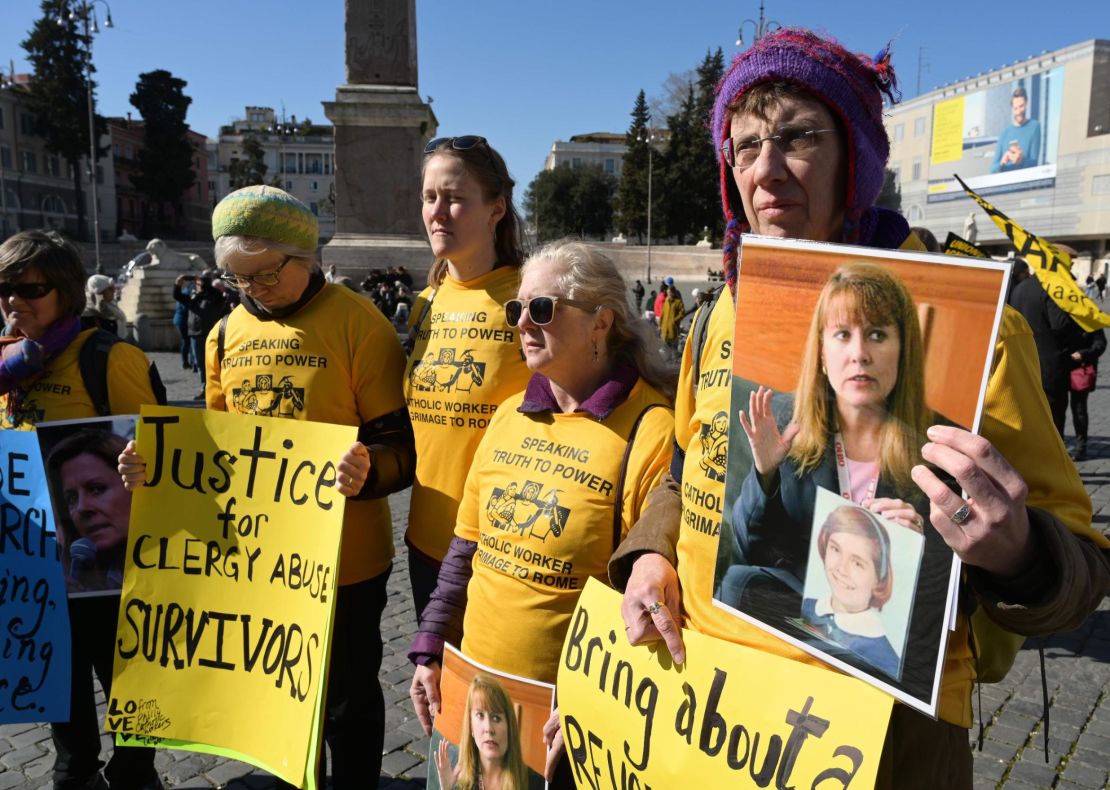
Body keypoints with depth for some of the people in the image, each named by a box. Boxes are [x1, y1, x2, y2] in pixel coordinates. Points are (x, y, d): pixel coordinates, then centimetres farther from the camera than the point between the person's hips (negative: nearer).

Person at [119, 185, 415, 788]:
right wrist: (160, 465, -5)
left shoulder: (358, 325, -14)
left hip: (343, 560, -5)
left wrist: (367, 471, -36)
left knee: (346, 700, 14)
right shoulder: (226, 335, 4)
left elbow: (400, 447, -15)